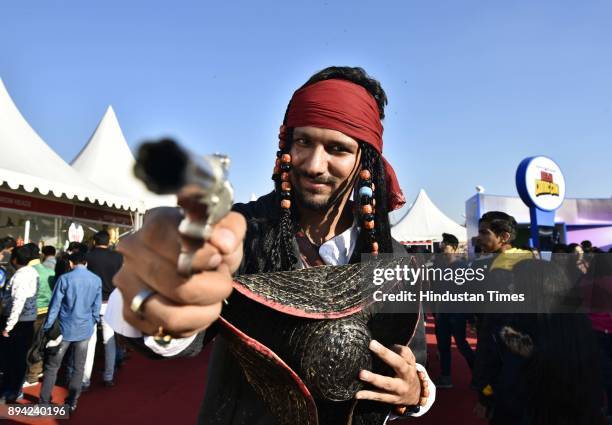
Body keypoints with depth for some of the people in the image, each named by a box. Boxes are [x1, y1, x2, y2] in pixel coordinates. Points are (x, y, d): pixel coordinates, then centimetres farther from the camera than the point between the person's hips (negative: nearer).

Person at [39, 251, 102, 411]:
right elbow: (96, 308, 5)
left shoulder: (65, 278, -9)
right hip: (85, 330, 2)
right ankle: (72, 402, 19)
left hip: (65, 329, -2)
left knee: (52, 367, 12)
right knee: (79, 367, 12)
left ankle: (44, 402, 17)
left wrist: (47, 328, 0)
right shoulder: (97, 280, 0)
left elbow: (55, 305, -8)